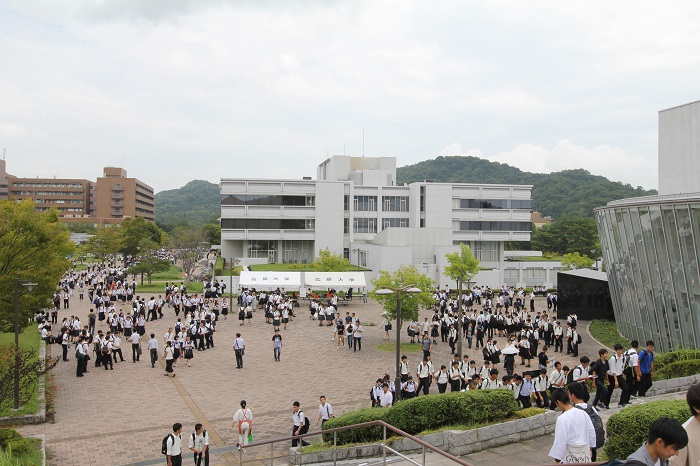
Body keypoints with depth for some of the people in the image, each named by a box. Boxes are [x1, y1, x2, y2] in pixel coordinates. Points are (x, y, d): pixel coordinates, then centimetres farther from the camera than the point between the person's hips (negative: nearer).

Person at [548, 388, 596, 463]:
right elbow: (591, 432, 7)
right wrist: (590, 448, 20)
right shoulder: (583, 413, -3)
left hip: (571, 455, -6)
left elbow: (560, 441, -20)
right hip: (584, 451, 6)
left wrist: (557, 459, -11)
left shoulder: (562, 419, -23)